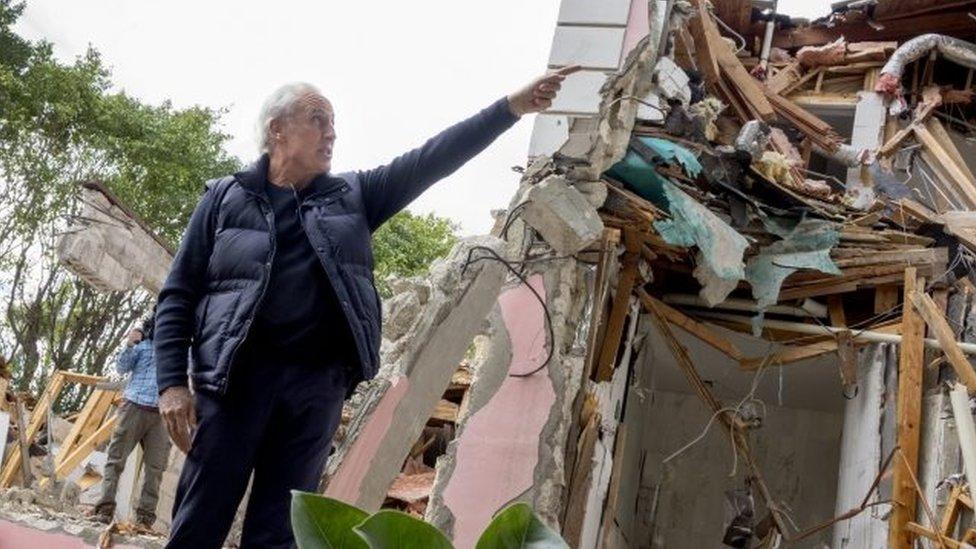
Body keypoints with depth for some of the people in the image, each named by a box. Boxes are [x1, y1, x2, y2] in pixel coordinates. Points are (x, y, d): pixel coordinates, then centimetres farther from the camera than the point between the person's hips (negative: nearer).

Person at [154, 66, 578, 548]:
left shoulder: (352, 196, 13)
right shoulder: (225, 197, 6)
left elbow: (431, 160, 4)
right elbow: (178, 295, 5)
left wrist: (512, 107, -5)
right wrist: (172, 382, -6)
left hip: (318, 385, 2)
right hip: (237, 379, -2)